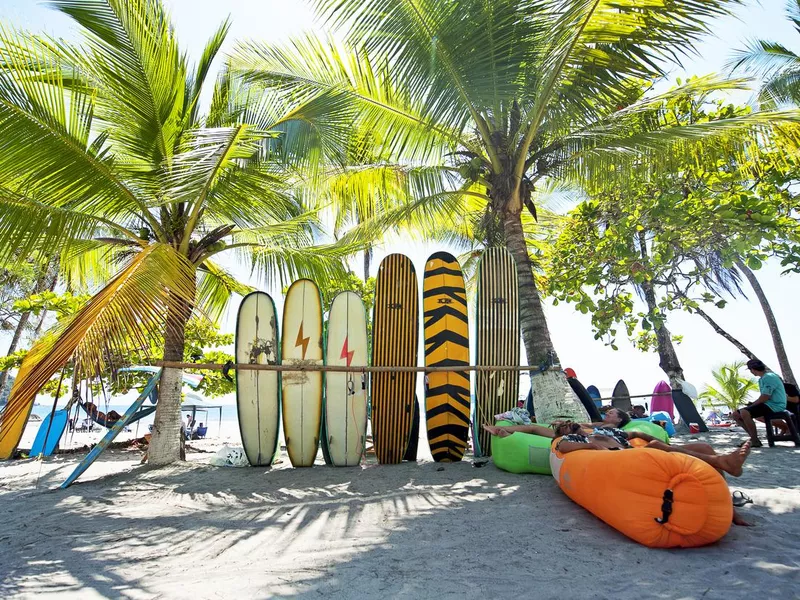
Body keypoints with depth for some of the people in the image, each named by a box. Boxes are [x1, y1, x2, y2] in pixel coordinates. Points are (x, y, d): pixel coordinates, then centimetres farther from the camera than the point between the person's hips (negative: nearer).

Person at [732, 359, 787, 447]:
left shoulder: (769, 377, -15)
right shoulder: (762, 379, 18)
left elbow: (764, 398, -21)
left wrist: (751, 405, -9)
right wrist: (751, 404, 3)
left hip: (774, 406, -10)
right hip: (767, 404, 10)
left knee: (744, 413, -32)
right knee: (735, 414, 5)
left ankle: (755, 441, -21)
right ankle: (752, 437, 5)